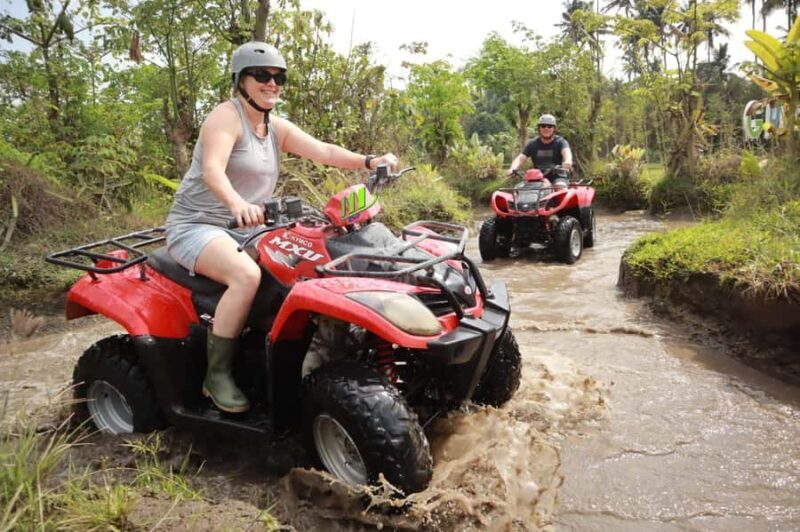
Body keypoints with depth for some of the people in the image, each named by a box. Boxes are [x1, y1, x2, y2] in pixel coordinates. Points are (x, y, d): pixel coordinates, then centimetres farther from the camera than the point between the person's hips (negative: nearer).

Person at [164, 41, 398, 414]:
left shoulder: (277, 128, 10)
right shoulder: (226, 116, -12)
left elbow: (324, 151, -4)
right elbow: (211, 170, -31)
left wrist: (369, 162, -22)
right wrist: (237, 203, -52)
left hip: (246, 230, 8)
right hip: (196, 226, -7)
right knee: (247, 274, -34)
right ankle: (217, 375, -19)